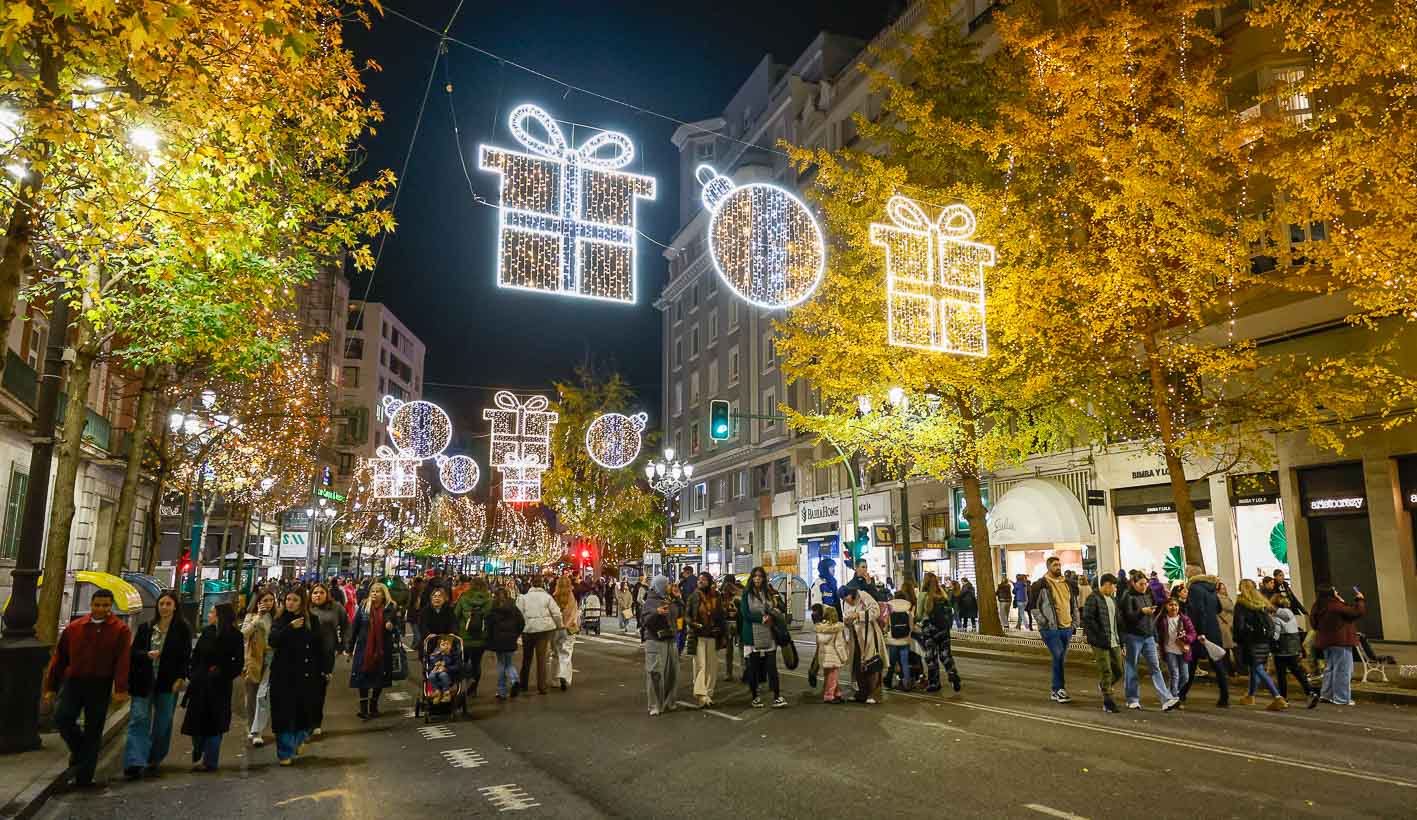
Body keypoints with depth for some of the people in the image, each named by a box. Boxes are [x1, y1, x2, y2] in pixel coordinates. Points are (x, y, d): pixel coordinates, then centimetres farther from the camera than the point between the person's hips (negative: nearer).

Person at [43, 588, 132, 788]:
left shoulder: (120, 630, -4)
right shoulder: (74, 627, 5)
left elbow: (123, 661, -12)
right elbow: (59, 658, 11)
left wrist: (120, 689, -20)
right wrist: (51, 687, 9)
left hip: (100, 686, -2)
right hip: (73, 681, 3)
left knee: (93, 730, 3)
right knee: (62, 718, -13)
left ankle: (84, 776, 15)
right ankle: (78, 749, 19)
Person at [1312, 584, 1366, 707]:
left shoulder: (1317, 607, 4)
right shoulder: (1337, 606, -20)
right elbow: (1358, 612, -17)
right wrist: (1360, 599, 3)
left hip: (1325, 641, 8)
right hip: (1340, 642, -8)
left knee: (1329, 668, 18)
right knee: (1343, 670, -1)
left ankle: (1326, 694, 20)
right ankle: (1341, 698, 2)